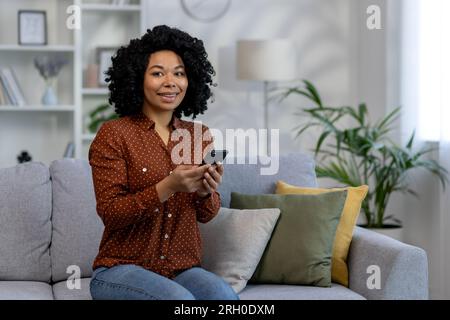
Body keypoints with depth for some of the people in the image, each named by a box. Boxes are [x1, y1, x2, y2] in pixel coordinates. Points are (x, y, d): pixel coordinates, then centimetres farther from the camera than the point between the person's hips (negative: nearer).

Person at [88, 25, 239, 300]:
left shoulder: (200, 135, 7)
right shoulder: (113, 134, -6)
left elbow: (206, 214, 9)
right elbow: (110, 213, -12)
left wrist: (207, 191, -14)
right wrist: (168, 187, -25)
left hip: (183, 269, 3)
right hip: (121, 268, -3)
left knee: (223, 294, -28)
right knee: (179, 298, -32)